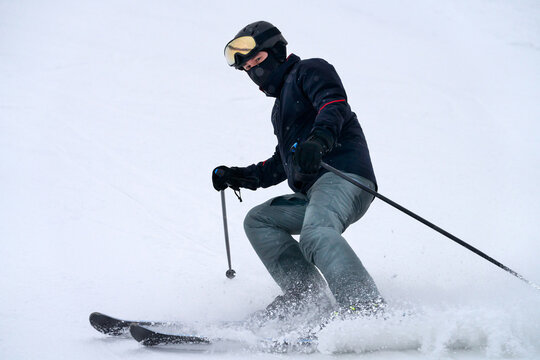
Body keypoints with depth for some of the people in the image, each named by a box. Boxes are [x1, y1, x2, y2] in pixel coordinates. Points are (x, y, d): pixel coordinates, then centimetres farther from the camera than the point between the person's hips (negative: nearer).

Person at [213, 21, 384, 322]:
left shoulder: (309, 70, 7)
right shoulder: (281, 107, 34)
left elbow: (334, 105, -14)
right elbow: (282, 164, 40)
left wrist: (318, 140, -33)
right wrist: (239, 176, 30)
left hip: (343, 174, -10)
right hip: (313, 194, 10)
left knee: (315, 234, -34)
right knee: (258, 220, 10)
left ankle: (367, 310, -49)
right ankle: (305, 294, -5)